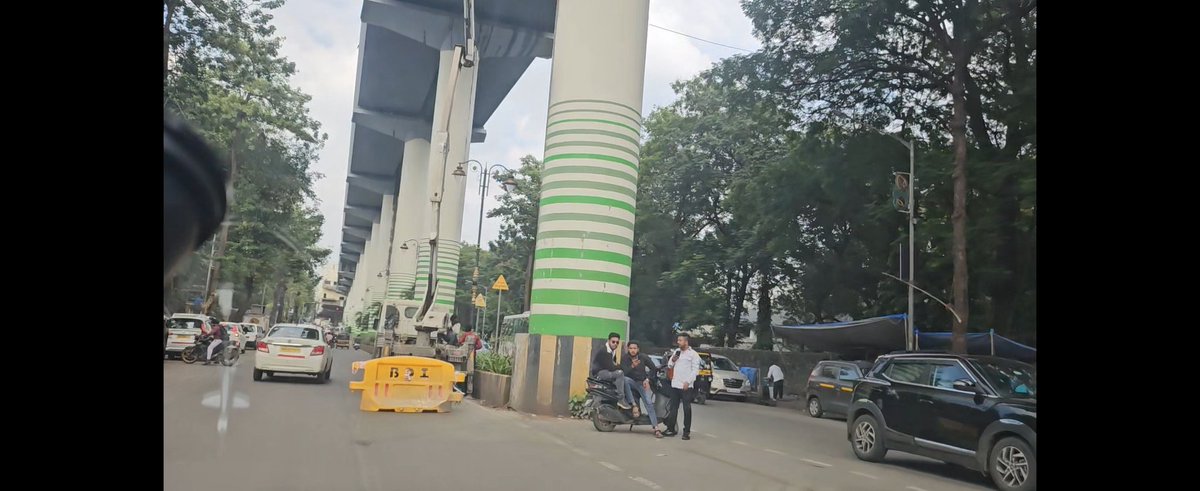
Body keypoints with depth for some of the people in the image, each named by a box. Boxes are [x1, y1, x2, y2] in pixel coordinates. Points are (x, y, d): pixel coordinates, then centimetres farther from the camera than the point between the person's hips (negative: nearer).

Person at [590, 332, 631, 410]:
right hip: (599, 373, -9)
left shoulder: (613, 352, 13)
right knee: (620, 373, -28)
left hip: (608, 372, 9)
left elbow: (614, 366, 9)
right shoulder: (603, 351, -18)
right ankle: (621, 400, -25)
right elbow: (610, 368, -23)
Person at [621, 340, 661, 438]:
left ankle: (656, 428, -22)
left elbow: (653, 368, 8)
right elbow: (623, 372, -18)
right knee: (625, 379, -35)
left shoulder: (643, 357, -2)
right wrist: (632, 366, -34)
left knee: (649, 402, -18)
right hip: (631, 382, 0)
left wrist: (647, 379, -4)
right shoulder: (625, 359, -5)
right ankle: (634, 405, -32)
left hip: (642, 383, 0)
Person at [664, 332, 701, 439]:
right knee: (673, 408, 10)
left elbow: (695, 370, -10)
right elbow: (669, 366, 20)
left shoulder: (693, 354, -5)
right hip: (675, 385, 6)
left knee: (687, 409, -1)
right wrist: (672, 360, -2)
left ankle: (687, 431, 3)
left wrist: (688, 381, -18)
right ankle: (671, 429, 17)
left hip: (686, 386, -6)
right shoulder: (676, 352, 14)